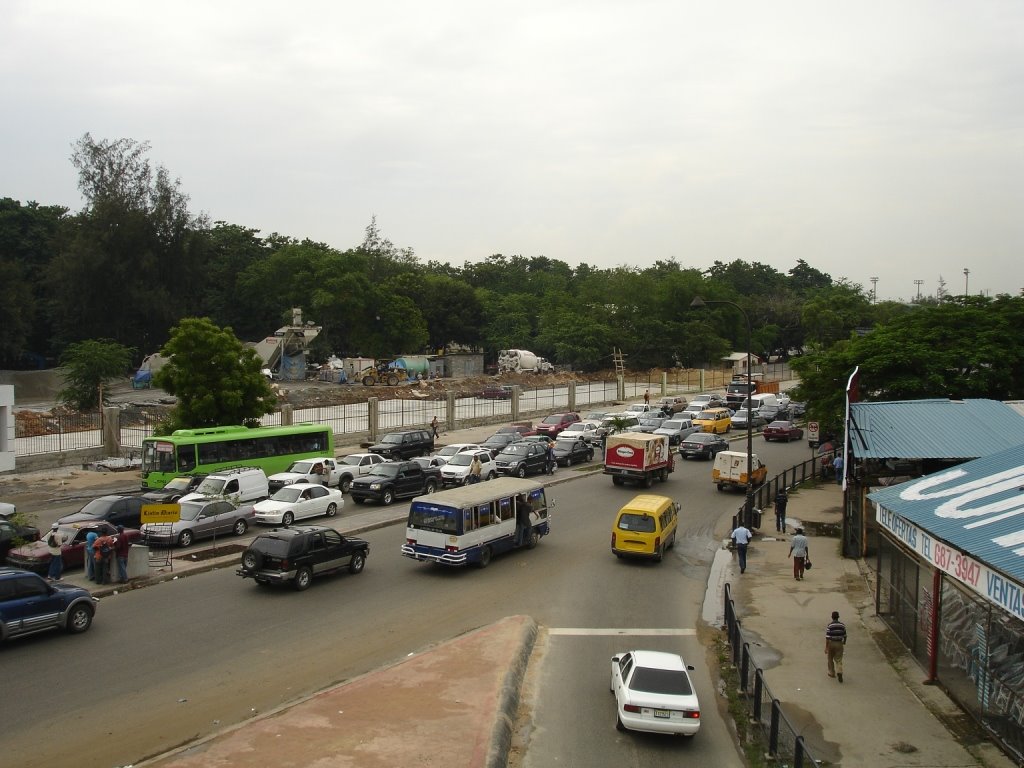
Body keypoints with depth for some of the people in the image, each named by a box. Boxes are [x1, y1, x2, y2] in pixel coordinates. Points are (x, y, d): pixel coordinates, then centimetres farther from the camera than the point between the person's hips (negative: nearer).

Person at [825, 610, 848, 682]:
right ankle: (839, 672, -17)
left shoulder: (829, 625, -13)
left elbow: (827, 637, -15)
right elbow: (844, 636, 5)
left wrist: (826, 647, -10)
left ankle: (832, 673, 28)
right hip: (839, 644, 2)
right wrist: (844, 643, 23)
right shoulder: (842, 625, -3)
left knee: (830, 659, 17)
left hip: (831, 643, -2)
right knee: (839, 660, 5)